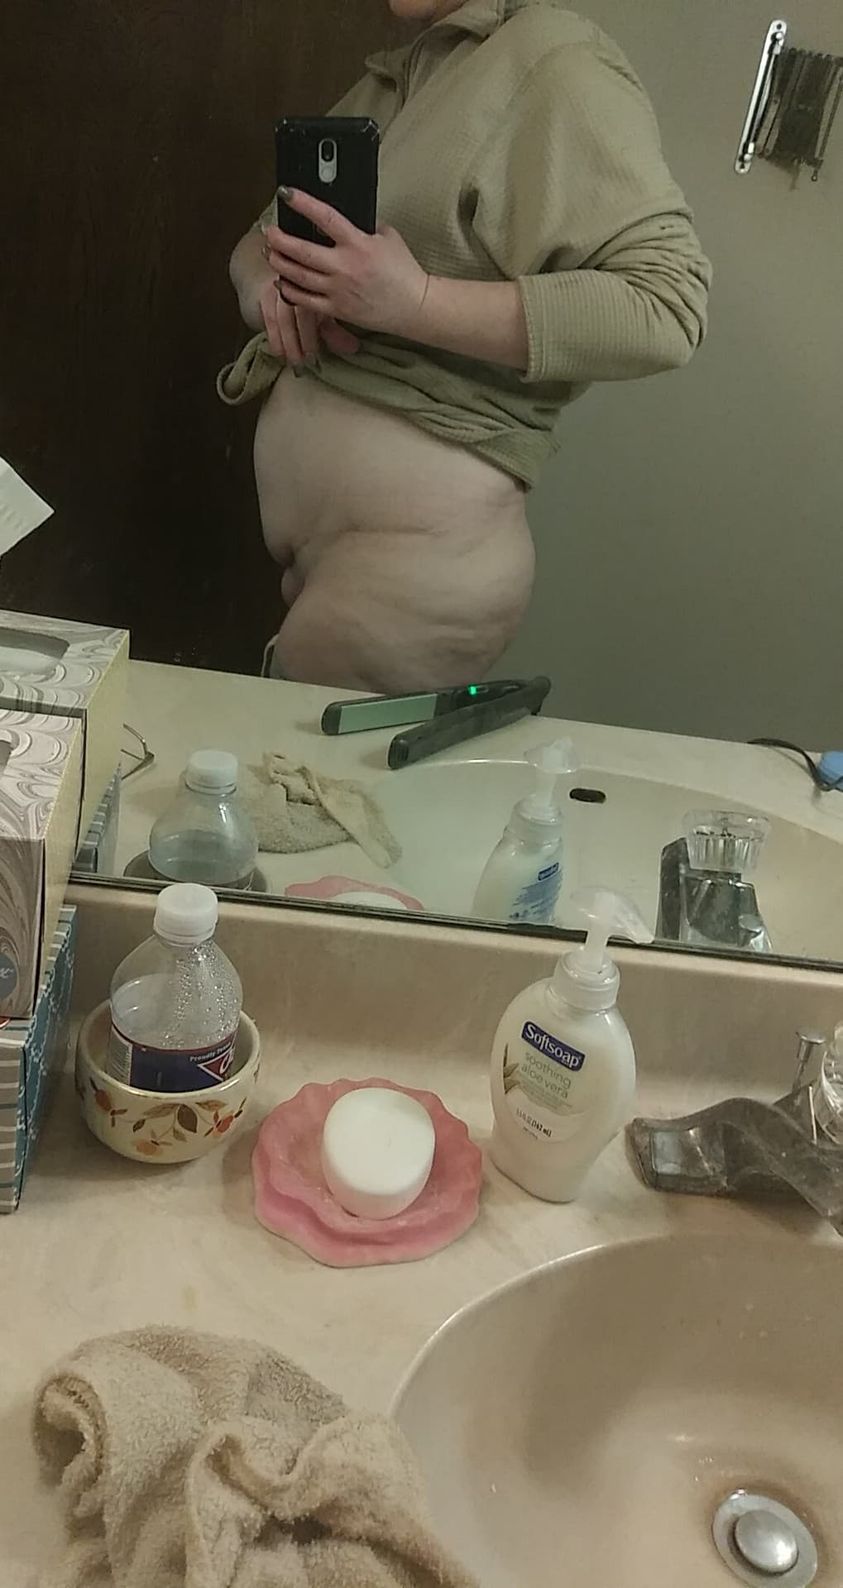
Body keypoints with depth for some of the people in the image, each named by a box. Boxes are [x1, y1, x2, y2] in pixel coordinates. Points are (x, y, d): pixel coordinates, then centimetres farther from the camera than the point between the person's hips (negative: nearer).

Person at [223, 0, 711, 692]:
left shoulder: (558, 62, -6)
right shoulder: (395, 77, 17)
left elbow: (666, 307, -17)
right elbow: (258, 240, 23)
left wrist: (414, 302, -21)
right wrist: (270, 287, -2)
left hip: (419, 527, -8)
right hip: (292, 502, 8)